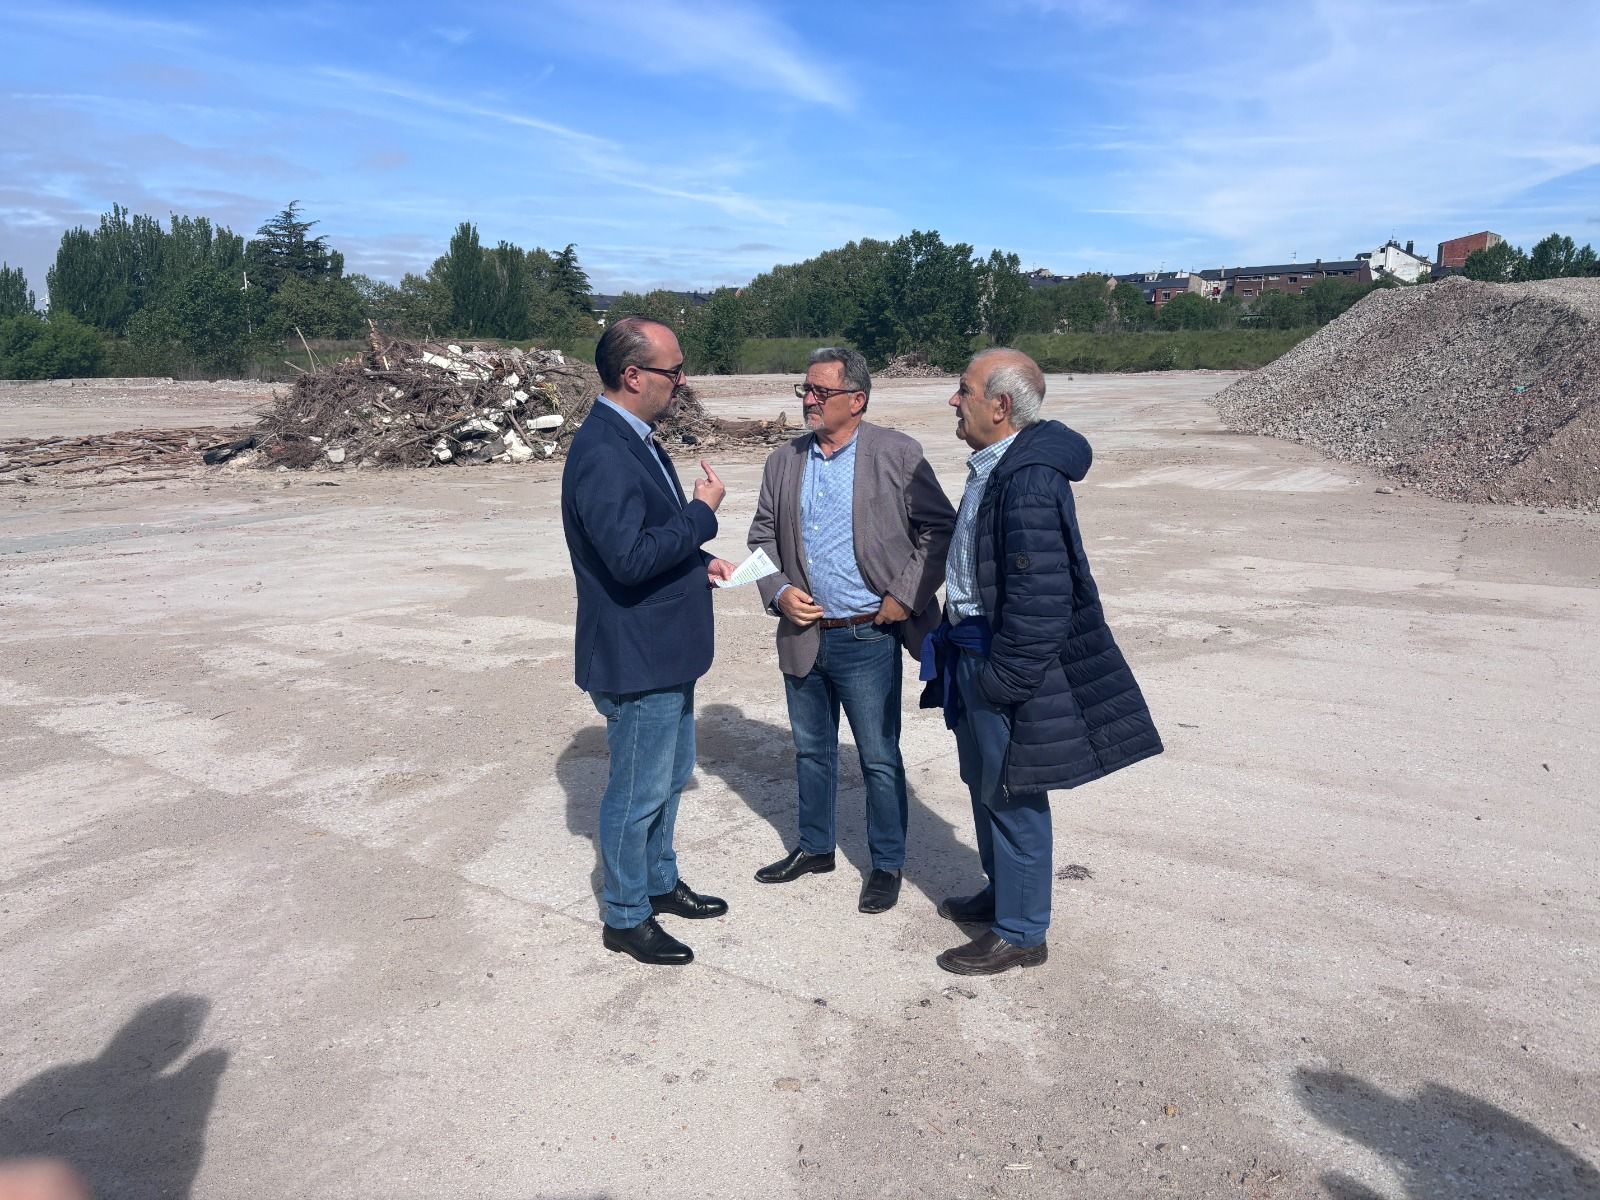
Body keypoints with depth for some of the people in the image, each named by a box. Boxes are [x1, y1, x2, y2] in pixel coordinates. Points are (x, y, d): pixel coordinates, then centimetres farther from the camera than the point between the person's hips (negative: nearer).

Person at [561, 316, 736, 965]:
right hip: (635, 658, -10)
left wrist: (699, 560, 4)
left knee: (670, 776, 23)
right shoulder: (602, 454, -23)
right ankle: (625, 919, 25)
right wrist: (703, 511, -20)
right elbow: (629, 557, -31)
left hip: (666, 650, 10)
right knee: (638, 794, 6)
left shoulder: (636, 441, 9)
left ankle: (660, 882, 42)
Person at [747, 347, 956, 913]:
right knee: (811, 750, 19)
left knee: (879, 759, 7)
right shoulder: (783, 462, 7)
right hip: (803, 635, 5)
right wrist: (778, 591, -4)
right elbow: (763, 535, 13)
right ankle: (815, 847, 38)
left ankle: (887, 865, 25)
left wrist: (906, 596, -11)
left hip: (867, 637, -5)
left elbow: (940, 527, -6)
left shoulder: (896, 455, -7)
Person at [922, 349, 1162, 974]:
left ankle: (1020, 933, 21)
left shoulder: (1030, 479, -24)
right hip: (972, 653, 10)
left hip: (1006, 665, -10)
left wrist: (1004, 677, -21)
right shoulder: (994, 466, 8)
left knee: (1011, 795, 4)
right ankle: (1002, 893, 42)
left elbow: (1040, 594, -27)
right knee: (984, 787, 23)